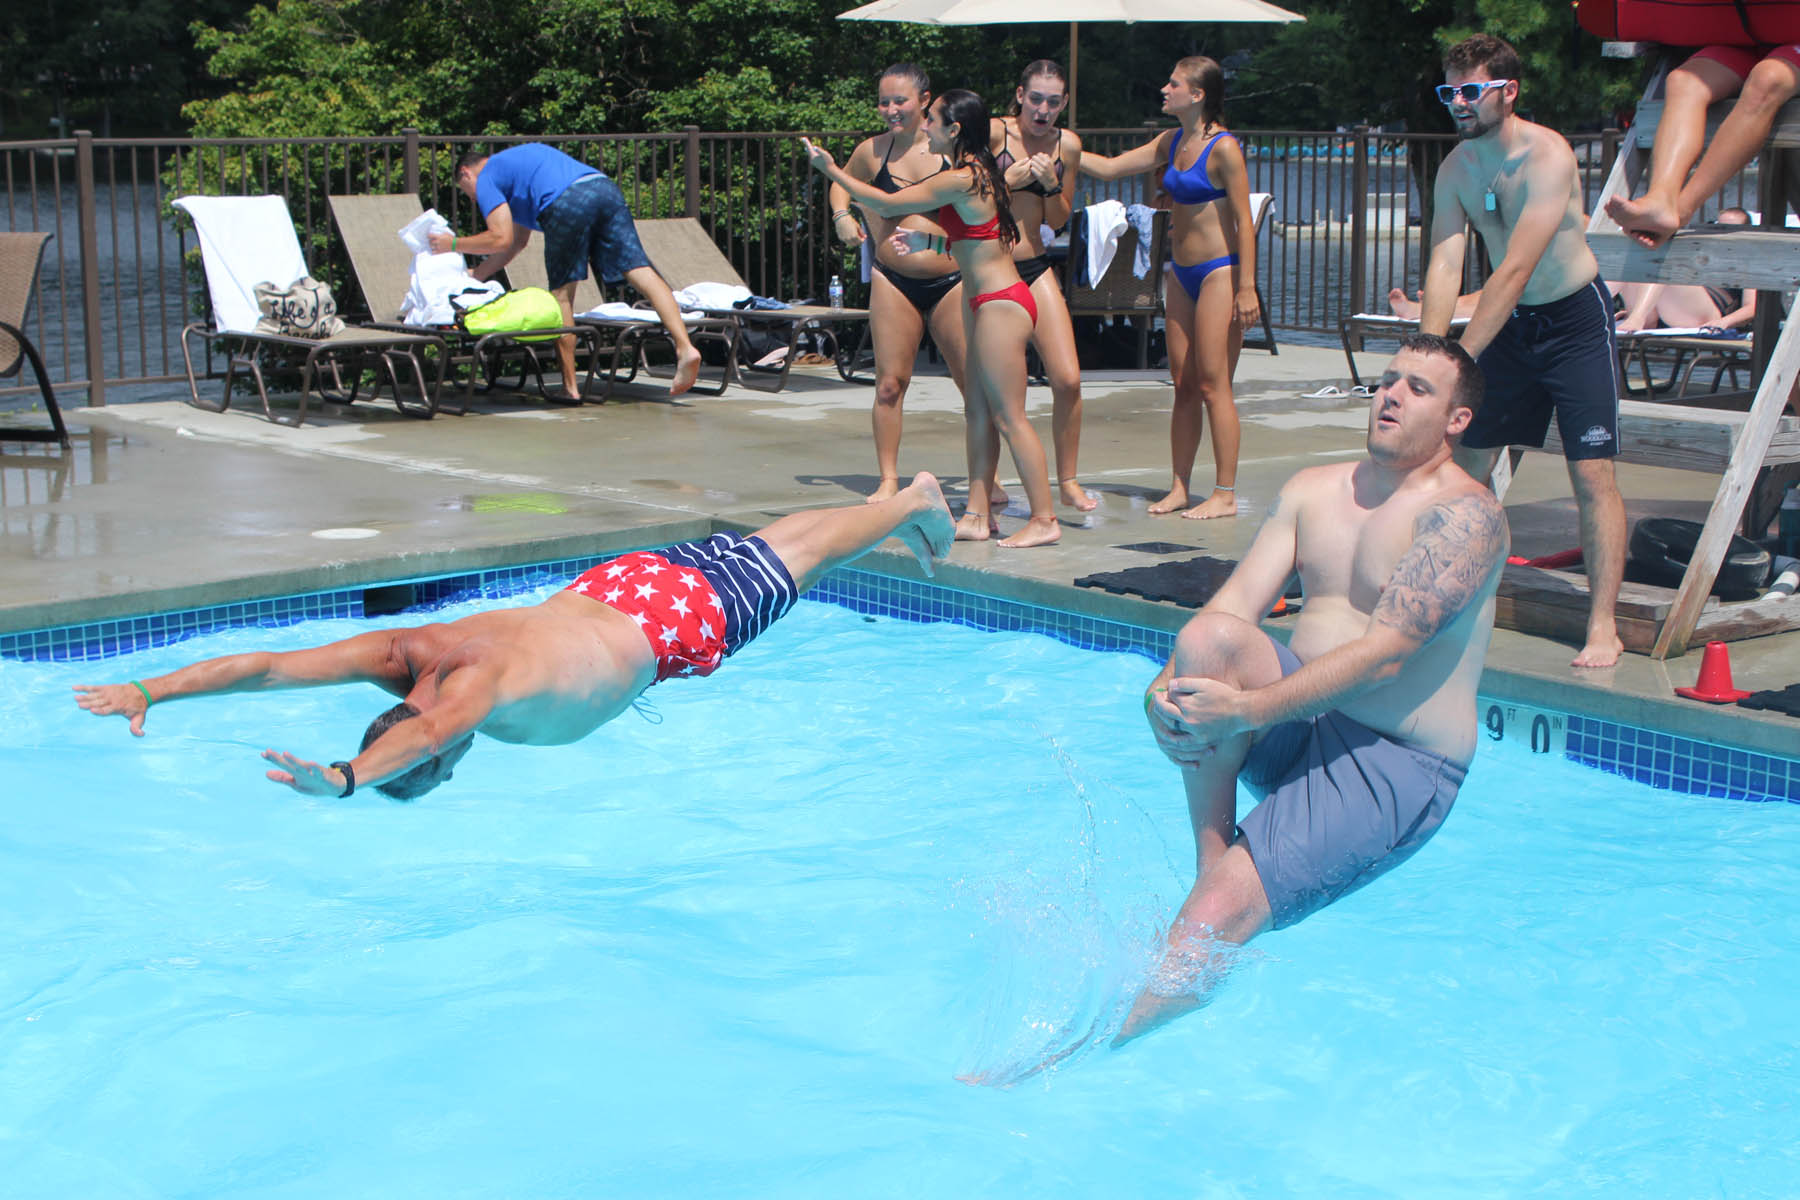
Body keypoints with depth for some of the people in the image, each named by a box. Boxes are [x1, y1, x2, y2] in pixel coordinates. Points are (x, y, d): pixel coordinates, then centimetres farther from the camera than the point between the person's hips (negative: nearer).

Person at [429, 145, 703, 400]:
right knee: (640, 270, -6)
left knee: (562, 293, 7)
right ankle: (685, 347, -25)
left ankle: (570, 386, 8)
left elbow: (501, 240, 7)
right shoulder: (516, 159, 42)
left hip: (567, 203, -6)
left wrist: (454, 244, 23)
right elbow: (517, 242, 45)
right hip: (606, 189, 7)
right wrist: (474, 275, 48)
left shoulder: (485, 179, 18)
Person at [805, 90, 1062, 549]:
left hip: (1000, 303, -10)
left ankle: (1044, 519, -1)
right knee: (976, 409, 11)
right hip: (989, 301, 10)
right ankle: (978, 515, 16)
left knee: (1008, 416, -6)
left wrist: (830, 170, -3)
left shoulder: (961, 179, -18)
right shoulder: (978, 173, 11)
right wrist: (926, 240, 15)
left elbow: (887, 204, -12)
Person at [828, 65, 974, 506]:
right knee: (890, 382, 0)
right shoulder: (872, 152, 5)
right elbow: (842, 184, 24)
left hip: (952, 282, -1)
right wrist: (842, 216, 6)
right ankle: (888, 479, 12)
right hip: (894, 282, 1)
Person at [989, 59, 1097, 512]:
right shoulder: (993, 133, -6)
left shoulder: (1067, 144, 6)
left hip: (1035, 269, 3)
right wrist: (1008, 181, -17)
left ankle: (1068, 481, 9)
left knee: (1068, 379, -6)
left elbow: (1058, 220, 11)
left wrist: (1052, 184, -7)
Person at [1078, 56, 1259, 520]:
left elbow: (1243, 221, -14)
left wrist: (1246, 288, -18)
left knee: (1213, 384, -7)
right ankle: (1180, 488, 14)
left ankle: (1226, 494, -2)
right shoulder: (1172, 142, 11)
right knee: (1183, 384, 9)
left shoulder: (1223, 147, -13)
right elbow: (1109, 167, 17)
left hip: (1218, 272, -8)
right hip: (1182, 272, 8)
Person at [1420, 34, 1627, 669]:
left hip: (1574, 320, -6)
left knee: (1592, 474, -11)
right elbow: (1444, 266, -13)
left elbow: (1515, 271, -30)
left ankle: (1603, 626, -8)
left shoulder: (1547, 157, -24)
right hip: (1507, 324, 6)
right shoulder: (1455, 168, -5)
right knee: (1466, 461, 6)